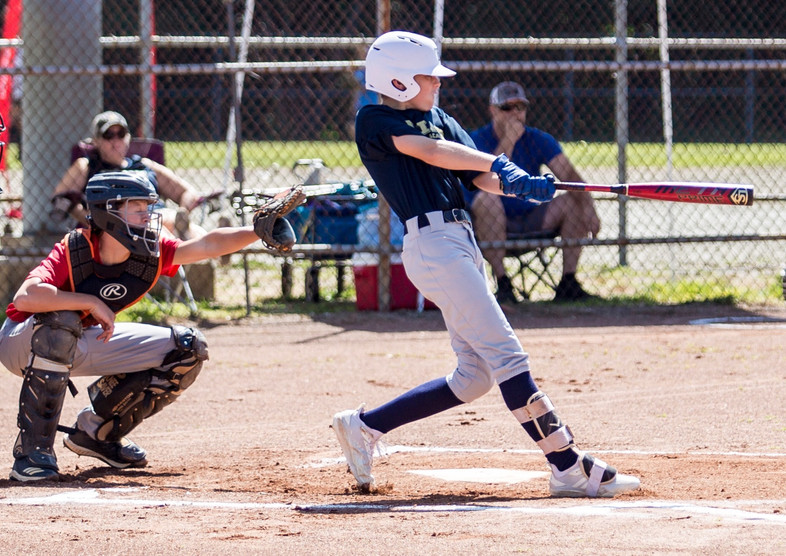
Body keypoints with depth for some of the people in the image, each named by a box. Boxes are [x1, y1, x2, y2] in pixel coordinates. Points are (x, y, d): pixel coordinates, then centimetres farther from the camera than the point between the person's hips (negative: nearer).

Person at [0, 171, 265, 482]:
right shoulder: (73, 251, -30)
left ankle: (97, 432, 10)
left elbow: (208, 246, -18)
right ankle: (33, 450, -32)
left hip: (77, 344, 6)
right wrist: (91, 302, -39)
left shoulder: (149, 254, -13)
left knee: (187, 350, -2)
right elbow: (26, 297, -45)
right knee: (60, 320, -42)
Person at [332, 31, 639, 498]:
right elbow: (431, 151, -18)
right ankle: (569, 468, -17)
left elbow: (482, 178, 9)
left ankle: (364, 427, 20)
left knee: (475, 376, 8)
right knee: (506, 354, -14)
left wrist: (520, 185, -12)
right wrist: (498, 164, -27)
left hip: (463, 243, 9)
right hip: (432, 243, -9)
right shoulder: (374, 122, -1)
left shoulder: (441, 120, 21)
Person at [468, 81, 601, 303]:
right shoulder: (477, 141, -7)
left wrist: (588, 209, -27)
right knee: (486, 199, -34)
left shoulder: (539, 140, 3)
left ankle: (568, 284, -17)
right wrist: (508, 141, -27)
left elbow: (569, 176, -10)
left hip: (533, 222, 4)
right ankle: (502, 283, -33)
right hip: (494, 224, -4)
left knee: (573, 201, -16)